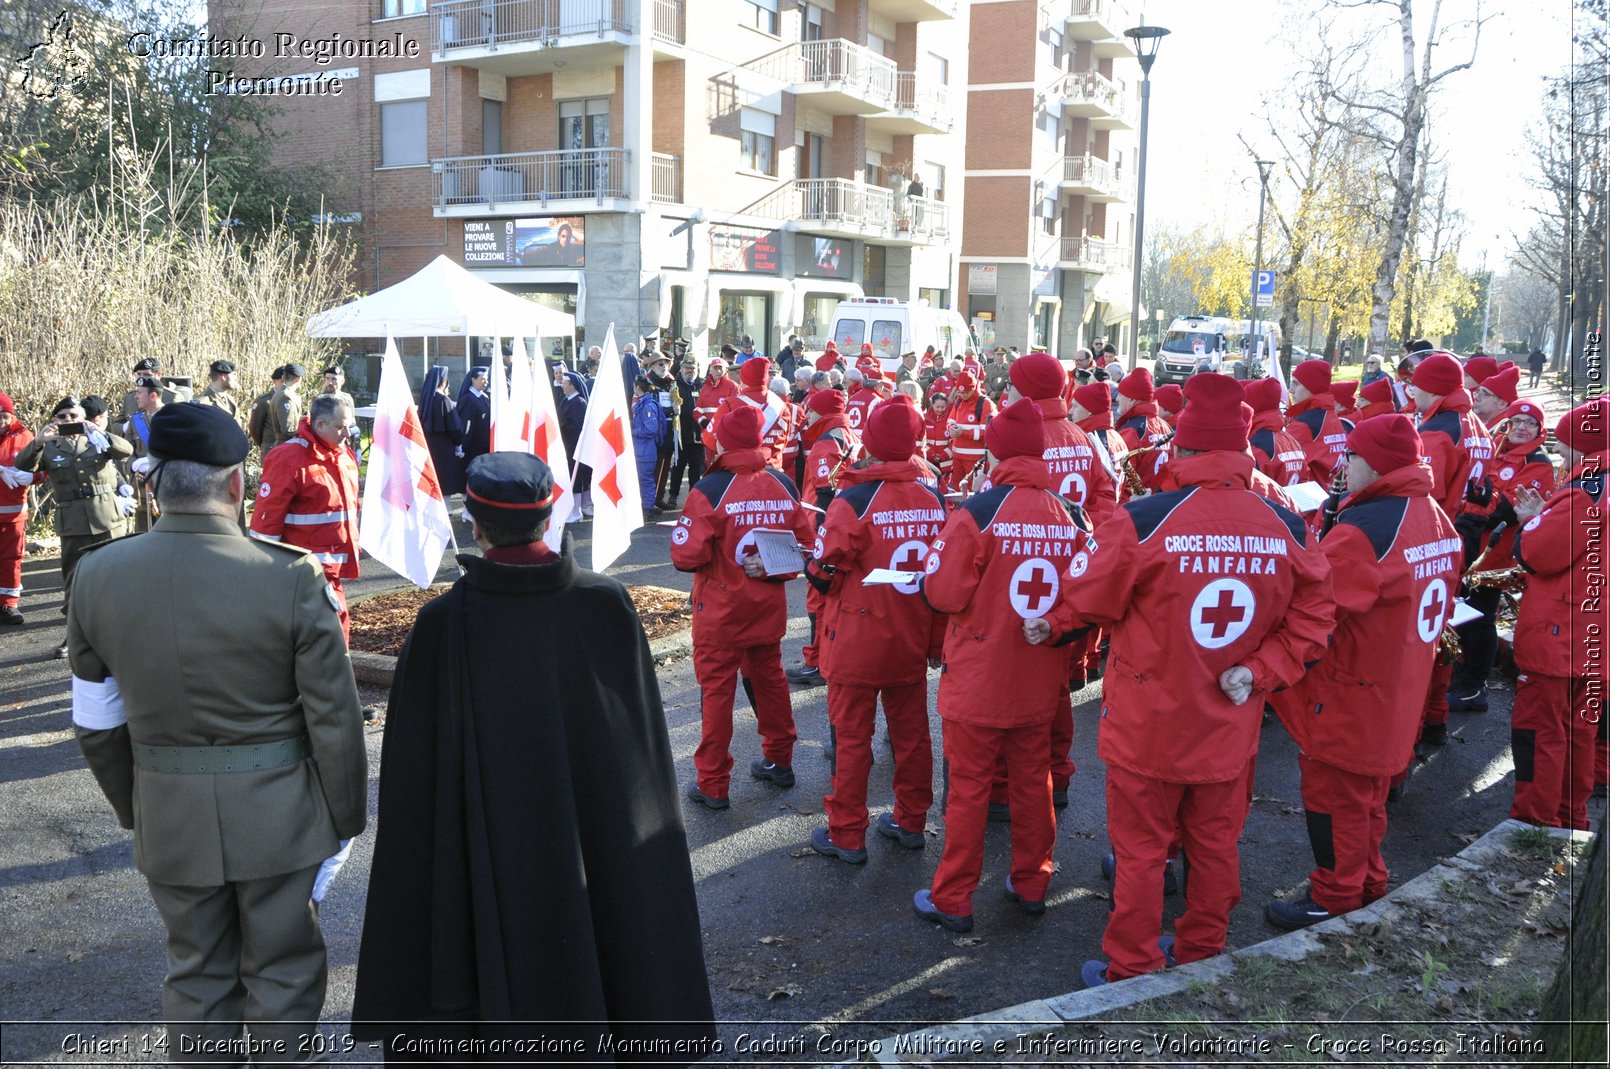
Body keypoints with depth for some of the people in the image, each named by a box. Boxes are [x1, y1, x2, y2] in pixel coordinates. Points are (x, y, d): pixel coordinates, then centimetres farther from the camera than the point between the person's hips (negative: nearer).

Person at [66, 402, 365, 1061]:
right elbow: (333, 715, -13)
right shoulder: (290, 575, -20)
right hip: (277, 814, -3)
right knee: (282, 970, 16)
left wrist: (132, 807, 17)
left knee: (196, 973, 20)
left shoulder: (97, 574, -8)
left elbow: (96, 724, 2)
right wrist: (345, 811, 1)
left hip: (170, 816, 3)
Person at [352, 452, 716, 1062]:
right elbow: (645, 737, -3)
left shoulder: (442, 624, -17)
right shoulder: (607, 604, -12)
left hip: (483, 857, -1)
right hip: (596, 843, 2)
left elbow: (412, 776, -11)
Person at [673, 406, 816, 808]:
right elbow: (806, 543, 0)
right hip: (769, 607, 5)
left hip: (721, 610, -5)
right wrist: (772, 567, -4)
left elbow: (687, 556, -20)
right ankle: (779, 761, 35)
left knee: (717, 691, 5)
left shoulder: (710, 490, -19)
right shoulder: (784, 485, -3)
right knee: (769, 680, 20)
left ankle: (713, 785, 12)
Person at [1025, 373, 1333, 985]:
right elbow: (1312, 617, -4)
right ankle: (1201, 954, 39)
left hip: (1147, 726, -4)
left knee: (1141, 850, 11)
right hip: (1228, 728, 4)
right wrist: (1260, 671, -5)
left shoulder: (1143, 521, -21)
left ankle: (1130, 972, 26)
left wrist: (1050, 624, 10)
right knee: (1216, 845, 21)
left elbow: (1088, 596, -8)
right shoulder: (1286, 528, -8)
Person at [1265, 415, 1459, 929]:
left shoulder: (1360, 530, -27)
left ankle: (1333, 901, 20)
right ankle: (1368, 885, 37)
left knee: (1334, 799, 7)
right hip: (1397, 696, 9)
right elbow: (1439, 607, 13)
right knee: (1368, 796, 23)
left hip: (1346, 700, -9)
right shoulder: (1437, 520, 2)